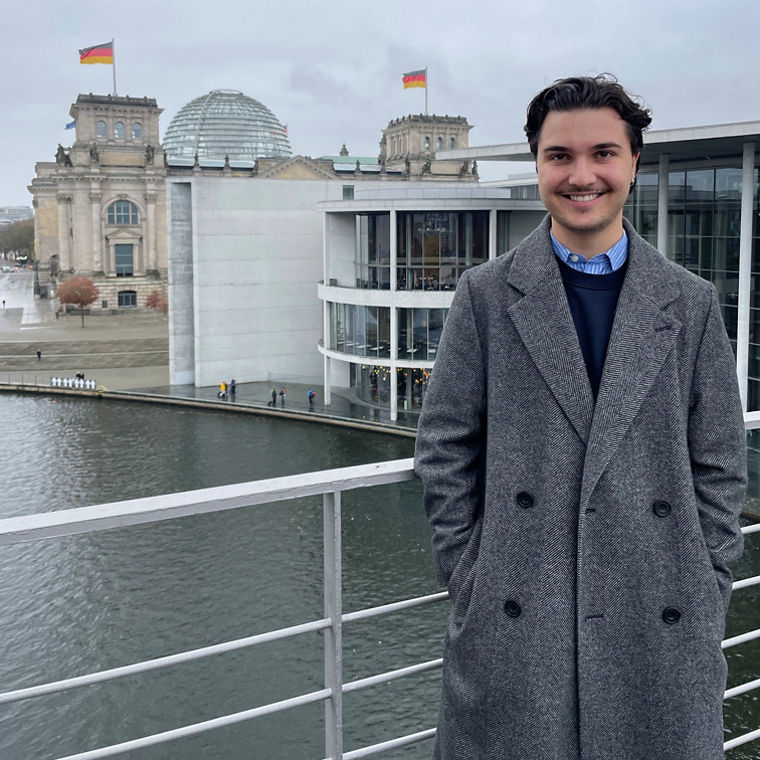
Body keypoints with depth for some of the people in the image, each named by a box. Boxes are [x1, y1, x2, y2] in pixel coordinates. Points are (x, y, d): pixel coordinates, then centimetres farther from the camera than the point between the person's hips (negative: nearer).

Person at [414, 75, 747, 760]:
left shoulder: (691, 303, 4)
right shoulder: (486, 294, 1)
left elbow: (720, 466, 6)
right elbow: (444, 452, 1)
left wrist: (704, 596, 1)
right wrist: (473, 585, -3)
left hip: (659, 625, 1)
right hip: (514, 624, -1)